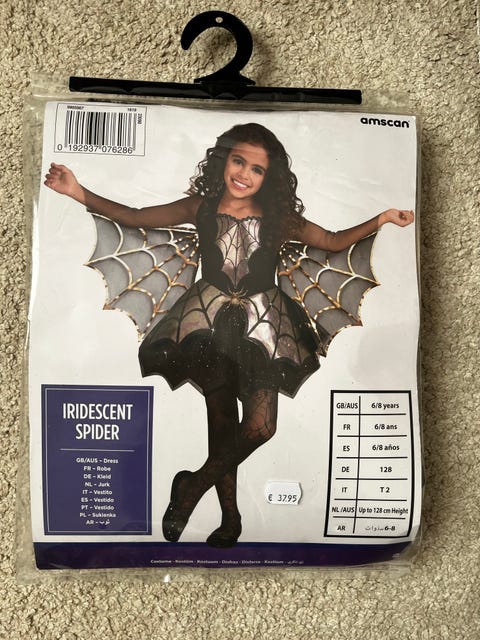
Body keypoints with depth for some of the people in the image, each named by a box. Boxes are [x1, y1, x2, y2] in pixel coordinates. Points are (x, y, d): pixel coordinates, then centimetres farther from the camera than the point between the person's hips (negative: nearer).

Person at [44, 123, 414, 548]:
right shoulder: (201, 208, -1)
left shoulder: (279, 217, 0)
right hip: (210, 319, 0)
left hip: (262, 322, 1)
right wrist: (80, 193, -6)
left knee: (260, 426, -10)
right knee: (222, 422, 6)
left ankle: (193, 486, 15)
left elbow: (334, 241, 8)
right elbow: (133, 218, 2)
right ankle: (230, 516, 27)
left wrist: (381, 219, -1)